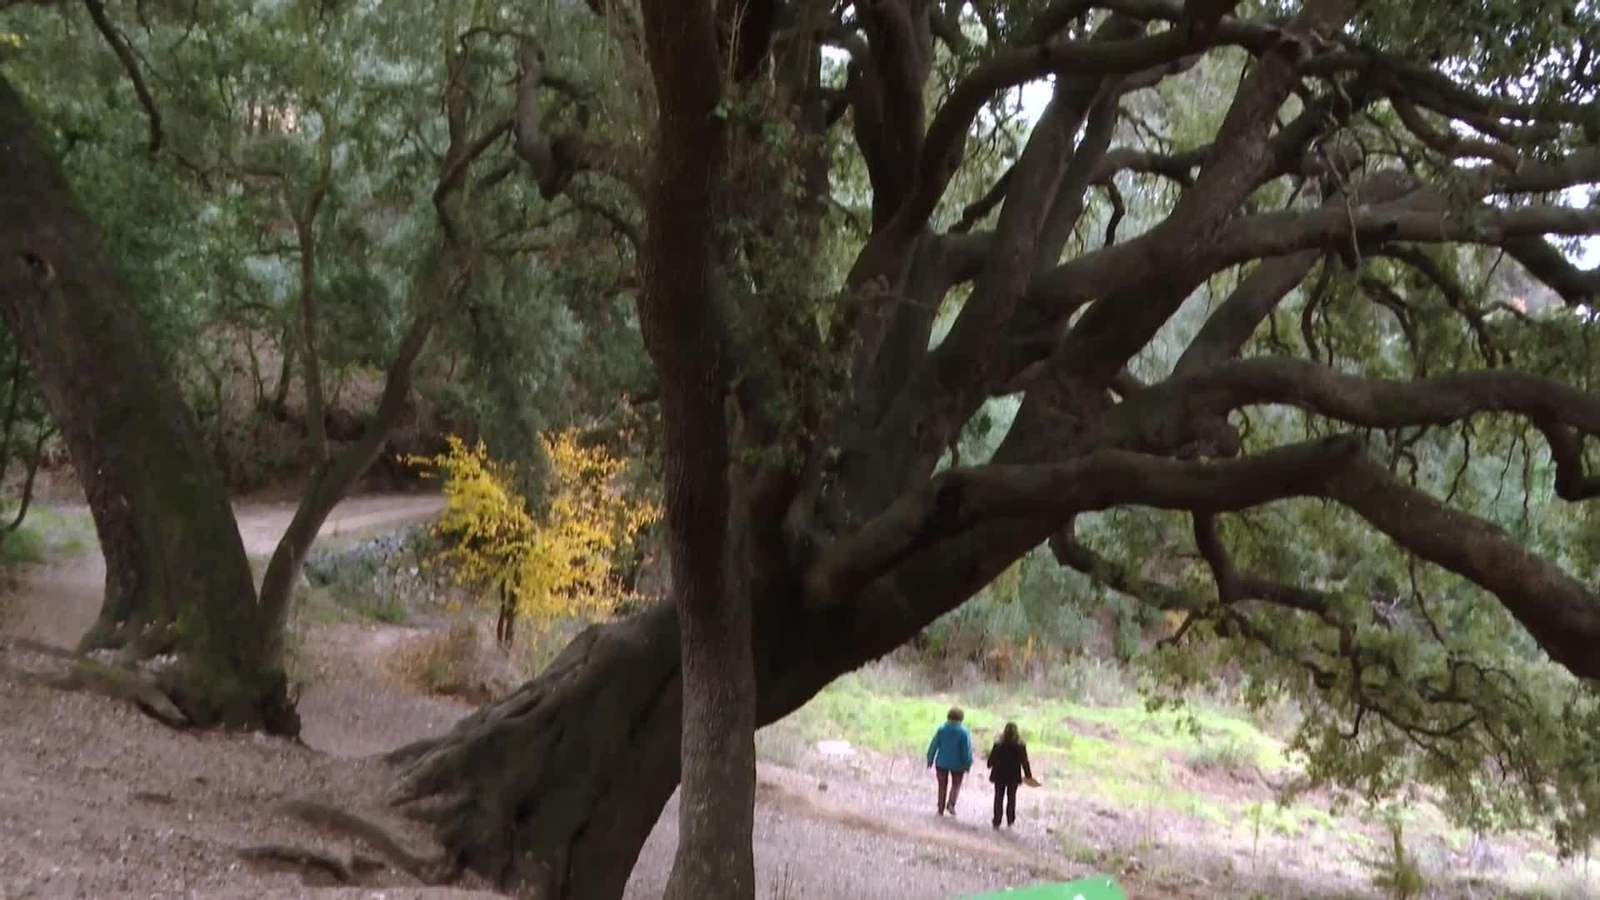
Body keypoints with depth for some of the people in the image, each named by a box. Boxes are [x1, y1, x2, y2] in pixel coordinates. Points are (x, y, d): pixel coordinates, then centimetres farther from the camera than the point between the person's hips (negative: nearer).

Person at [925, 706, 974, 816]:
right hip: (957, 764, -1)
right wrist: (968, 765, -3)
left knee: (942, 786, 17)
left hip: (942, 763, 1)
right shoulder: (964, 732, -15)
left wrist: (930, 760, 4)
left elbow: (933, 746, -6)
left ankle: (941, 809, 20)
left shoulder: (941, 729, -9)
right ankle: (951, 804, -2)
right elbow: (967, 750, -13)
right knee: (956, 785, 19)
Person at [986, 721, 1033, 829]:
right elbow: (1025, 762, -8)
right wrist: (1029, 776, 4)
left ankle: (997, 821, 9)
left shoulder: (998, 745, -13)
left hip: (999, 776, 0)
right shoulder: (1020, 746, -14)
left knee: (998, 799, 10)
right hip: (1014, 777, 0)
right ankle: (1010, 821, 21)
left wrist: (990, 766, 17)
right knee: (1011, 798, 17)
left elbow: (991, 760, -5)